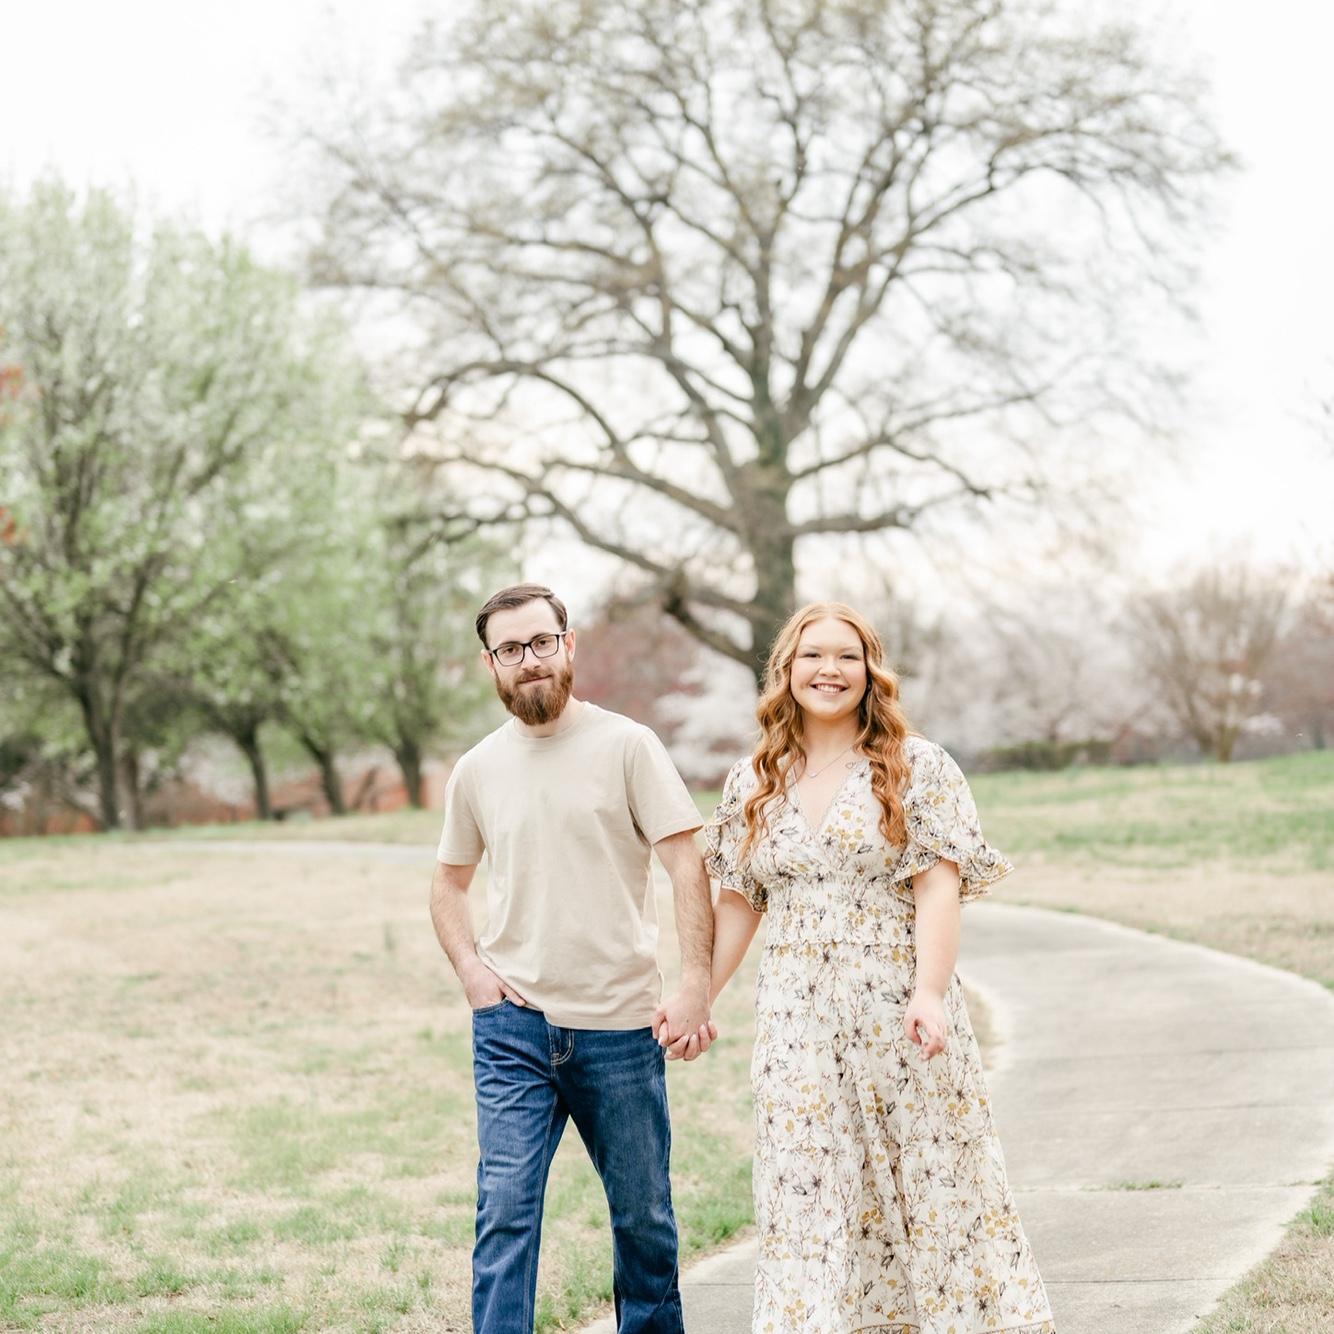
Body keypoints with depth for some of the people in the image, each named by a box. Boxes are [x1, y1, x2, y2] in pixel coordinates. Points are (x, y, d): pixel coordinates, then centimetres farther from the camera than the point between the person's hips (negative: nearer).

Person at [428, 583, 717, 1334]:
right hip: (513, 1026, 2)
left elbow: (688, 867, -6)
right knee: (505, 1210, -7)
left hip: (619, 1025, -1)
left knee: (644, 1214, 9)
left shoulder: (625, 746, -2)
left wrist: (696, 986, -15)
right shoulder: (478, 771, 7)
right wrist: (471, 969, 3)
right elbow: (450, 883, 20)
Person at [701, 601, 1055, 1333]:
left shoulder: (918, 768, 0)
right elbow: (737, 902, 14)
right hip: (797, 1023, 3)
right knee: (808, 1197, 1)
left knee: (932, 1182, 2)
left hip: (898, 1009, -3)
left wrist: (930, 991, -20)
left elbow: (938, 888, -8)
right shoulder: (751, 785, 11)